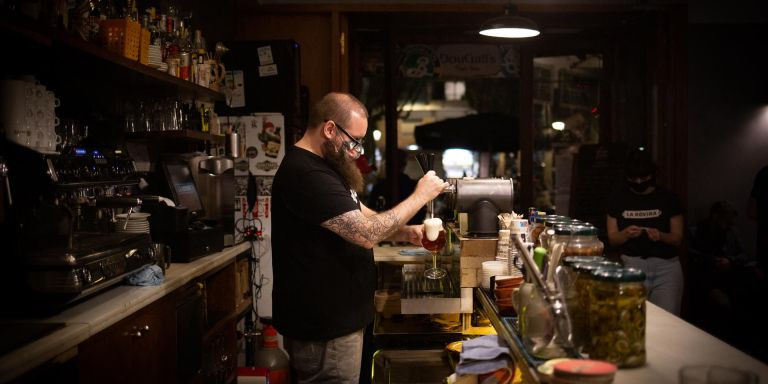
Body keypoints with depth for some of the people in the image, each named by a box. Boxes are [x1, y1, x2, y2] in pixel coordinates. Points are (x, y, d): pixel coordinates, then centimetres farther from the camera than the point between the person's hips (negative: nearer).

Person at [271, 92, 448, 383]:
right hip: (323, 326, -10)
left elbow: (361, 218, 16)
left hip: (332, 317, 10)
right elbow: (366, 234, -28)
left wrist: (406, 233, -1)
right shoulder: (306, 174, -24)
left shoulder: (321, 167, 13)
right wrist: (420, 196, -17)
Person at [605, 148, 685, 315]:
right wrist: (626, 233, -15)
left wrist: (661, 236, -16)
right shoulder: (617, 199, 5)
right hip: (632, 264, 0)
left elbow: (678, 237, 4)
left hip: (666, 266, 0)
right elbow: (612, 238, 6)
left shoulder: (667, 198, 4)